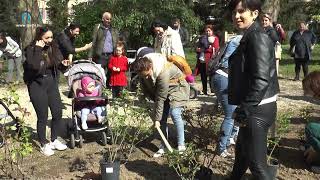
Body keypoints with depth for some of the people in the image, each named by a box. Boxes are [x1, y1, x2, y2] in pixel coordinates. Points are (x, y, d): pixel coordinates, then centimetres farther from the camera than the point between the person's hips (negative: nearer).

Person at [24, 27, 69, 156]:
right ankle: (44, 145, 20)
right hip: (37, 85, -5)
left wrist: (63, 63, -10)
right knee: (43, 116, 2)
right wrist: (38, 49, -27)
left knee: (58, 113, 8)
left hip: (52, 83, 5)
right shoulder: (31, 49, -14)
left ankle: (54, 141, 28)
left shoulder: (53, 47, 0)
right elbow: (34, 66, -30)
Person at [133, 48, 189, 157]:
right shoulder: (143, 69, -17)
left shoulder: (163, 72, -39)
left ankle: (181, 145, -9)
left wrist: (157, 118, -26)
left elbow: (161, 98, -33)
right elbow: (146, 88, 0)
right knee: (162, 118, -1)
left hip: (177, 88, -6)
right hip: (163, 91, 6)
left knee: (174, 113, -22)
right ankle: (163, 147, 9)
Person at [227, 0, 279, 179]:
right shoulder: (249, 37, 15)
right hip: (253, 107, 10)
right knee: (242, 150, 27)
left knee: (256, 162, -4)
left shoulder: (258, 37, -17)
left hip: (257, 109, -10)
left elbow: (261, 79, -25)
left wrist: (244, 110, -23)